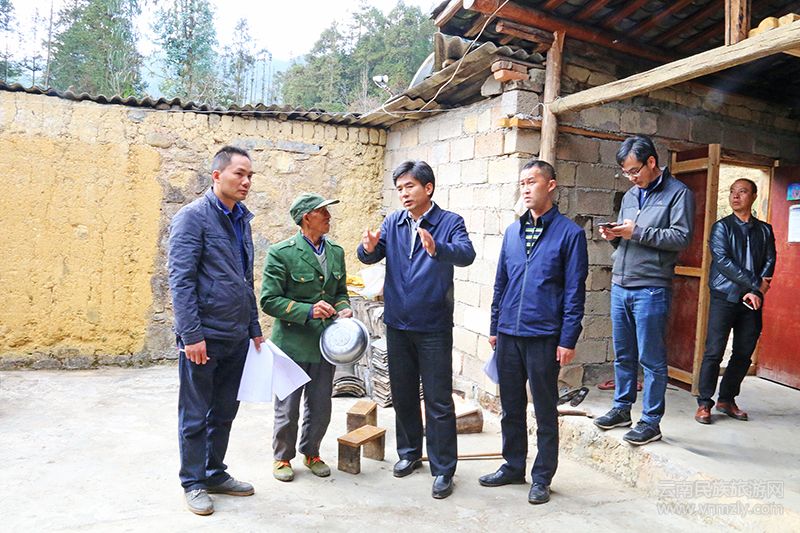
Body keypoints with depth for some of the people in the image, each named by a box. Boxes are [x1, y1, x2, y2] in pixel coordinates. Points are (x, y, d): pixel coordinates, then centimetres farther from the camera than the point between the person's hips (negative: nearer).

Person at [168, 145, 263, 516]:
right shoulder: (193, 216, -11)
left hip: (236, 337, 7)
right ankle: (193, 483, 23)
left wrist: (254, 328, 15)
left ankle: (215, 474, 32)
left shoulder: (242, 219, 12)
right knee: (195, 416, 8)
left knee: (224, 413, 17)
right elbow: (180, 279, -16)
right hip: (204, 335, -7)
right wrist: (191, 335, -19)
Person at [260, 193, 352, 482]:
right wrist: (308, 310, -23)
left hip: (325, 342, 5)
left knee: (320, 408, 15)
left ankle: (311, 453, 37)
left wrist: (343, 307, -4)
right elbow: (269, 301, -13)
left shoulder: (336, 252, 7)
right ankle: (282, 457, 31)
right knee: (287, 408, 8)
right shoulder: (281, 253, -12)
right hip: (292, 344, -5)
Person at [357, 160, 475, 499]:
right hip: (398, 324, 5)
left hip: (434, 328, -4)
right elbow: (371, 257, -5)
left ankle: (443, 470, 16)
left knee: (439, 402, 3)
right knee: (402, 395, 17)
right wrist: (369, 248, -29)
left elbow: (466, 254, -26)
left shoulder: (449, 222, -8)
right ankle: (409, 452, 36)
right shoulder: (393, 223, 5)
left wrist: (437, 248, -46)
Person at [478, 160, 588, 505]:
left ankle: (542, 477, 24)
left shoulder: (570, 233, -5)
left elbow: (574, 292, -7)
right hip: (508, 335, 5)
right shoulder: (512, 232, 10)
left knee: (545, 411, 9)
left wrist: (568, 340, -10)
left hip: (544, 337, -5)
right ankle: (513, 466, 33)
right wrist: (495, 327, 12)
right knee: (510, 407, 16)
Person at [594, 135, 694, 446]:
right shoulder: (630, 195, 18)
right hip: (620, 286, 7)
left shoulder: (678, 193, -2)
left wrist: (637, 232, -15)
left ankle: (651, 421, 11)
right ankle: (622, 409, 26)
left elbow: (681, 238, -13)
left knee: (652, 359, 1)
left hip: (651, 289, -6)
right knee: (623, 355, 14)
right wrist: (614, 236, 2)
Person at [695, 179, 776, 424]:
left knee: (744, 353, 7)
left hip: (752, 300, 4)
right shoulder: (722, 227, 2)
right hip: (725, 296, -4)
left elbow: (770, 261, 6)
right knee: (714, 351, -6)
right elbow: (723, 261, -9)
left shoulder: (764, 230, 14)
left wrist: (758, 291, -10)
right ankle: (704, 403, 2)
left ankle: (727, 399, 20)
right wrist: (753, 286, -13)